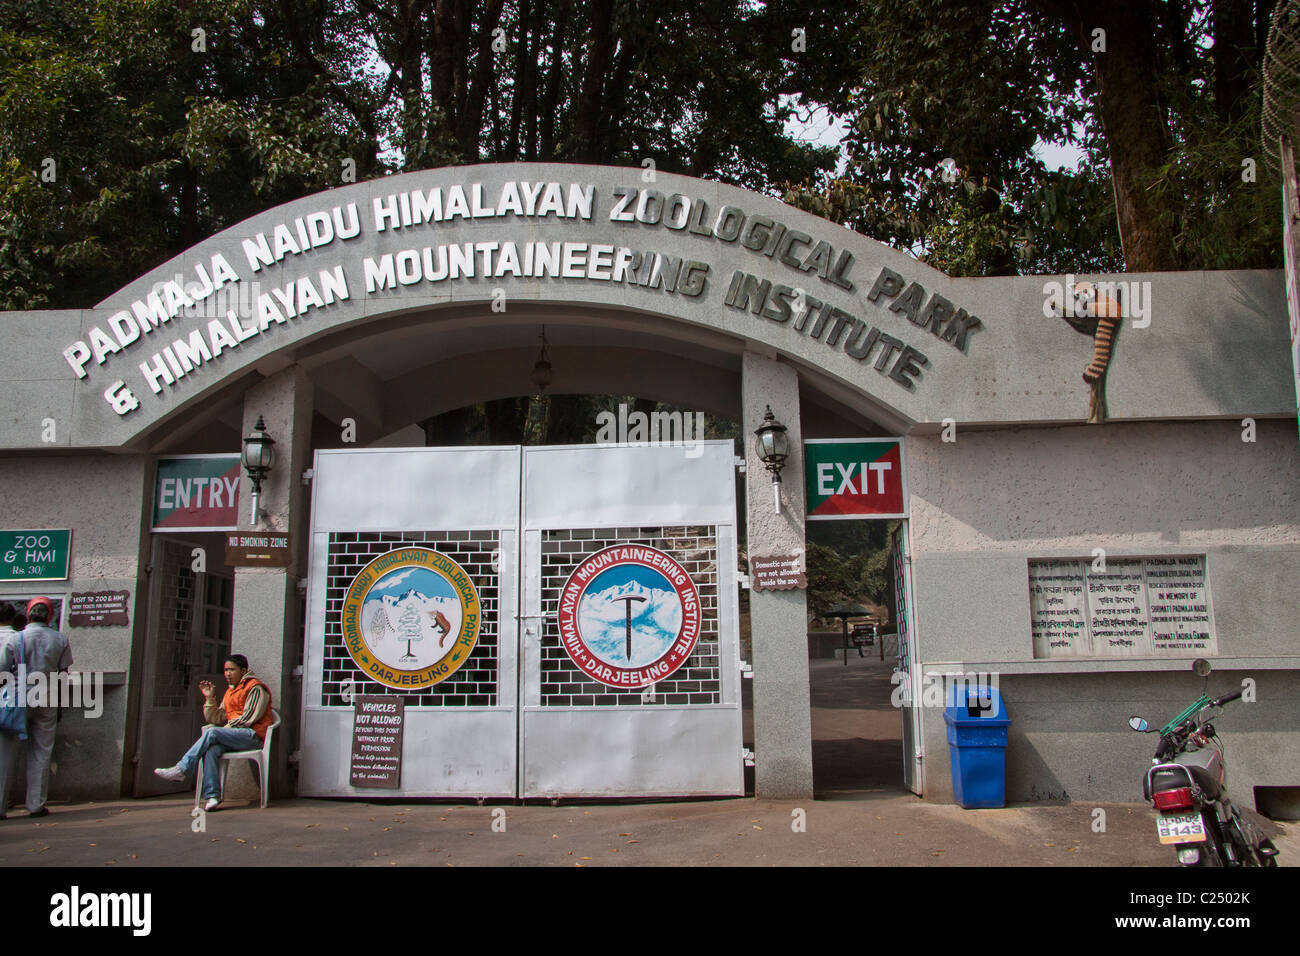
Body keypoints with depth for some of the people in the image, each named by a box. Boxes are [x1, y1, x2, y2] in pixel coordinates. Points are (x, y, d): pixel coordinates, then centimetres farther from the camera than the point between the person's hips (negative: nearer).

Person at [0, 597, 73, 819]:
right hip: (47, 702, 2)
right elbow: (63, 674, 3)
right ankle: (36, 805, 9)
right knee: (41, 754, 8)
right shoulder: (60, 640, 0)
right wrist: (58, 705, 12)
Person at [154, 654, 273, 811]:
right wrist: (210, 698, 7)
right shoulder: (230, 692, 24)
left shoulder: (255, 688, -1)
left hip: (253, 735, -7)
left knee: (212, 733, -26)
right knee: (212, 749, -25)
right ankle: (212, 796, -31)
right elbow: (217, 719, 16)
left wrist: (227, 727, -6)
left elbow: (248, 718, -9)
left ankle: (181, 769, -23)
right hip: (235, 736, 7)